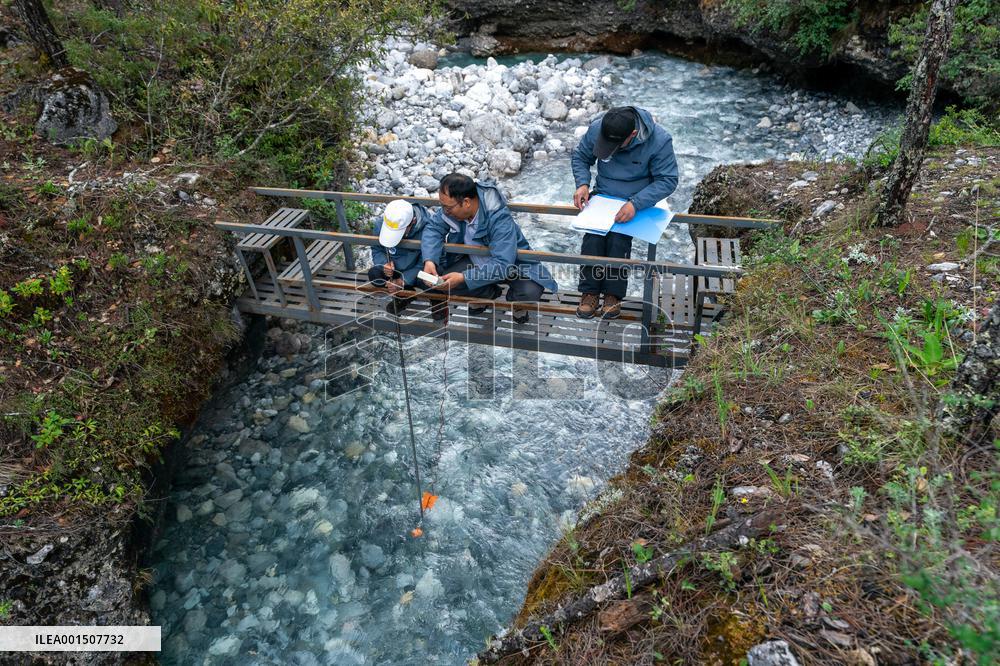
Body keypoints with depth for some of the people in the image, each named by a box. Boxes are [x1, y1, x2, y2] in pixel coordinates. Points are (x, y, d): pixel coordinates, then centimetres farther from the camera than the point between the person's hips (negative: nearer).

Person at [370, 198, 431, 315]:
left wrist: (404, 280, -30)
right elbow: (376, 250, -5)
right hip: (395, 269, 4)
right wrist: (384, 264, -27)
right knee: (374, 275, -22)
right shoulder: (380, 224, -20)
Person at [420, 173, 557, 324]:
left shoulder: (499, 219, -37)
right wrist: (429, 260, -30)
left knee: (530, 292, -33)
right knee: (444, 281, -16)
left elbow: (502, 264, -40)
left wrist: (464, 278, -46)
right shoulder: (453, 206, -20)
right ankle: (490, 293, 11)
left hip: (511, 262, -5)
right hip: (476, 260, 6)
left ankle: (515, 301, 7)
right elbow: (434, 228, -10)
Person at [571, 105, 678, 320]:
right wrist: (583, 184, -14)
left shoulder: (659, 141, -22)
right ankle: (590, 292, -7)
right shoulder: (596, 128, -13)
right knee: (593, 237, -23)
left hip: (637, 200, -2)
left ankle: (613, 294, -8)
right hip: (603, 195, 3)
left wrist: (635, 203, -30)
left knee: (619, 239, -27)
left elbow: (668, 180, -17)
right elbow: (580, 157, 5)